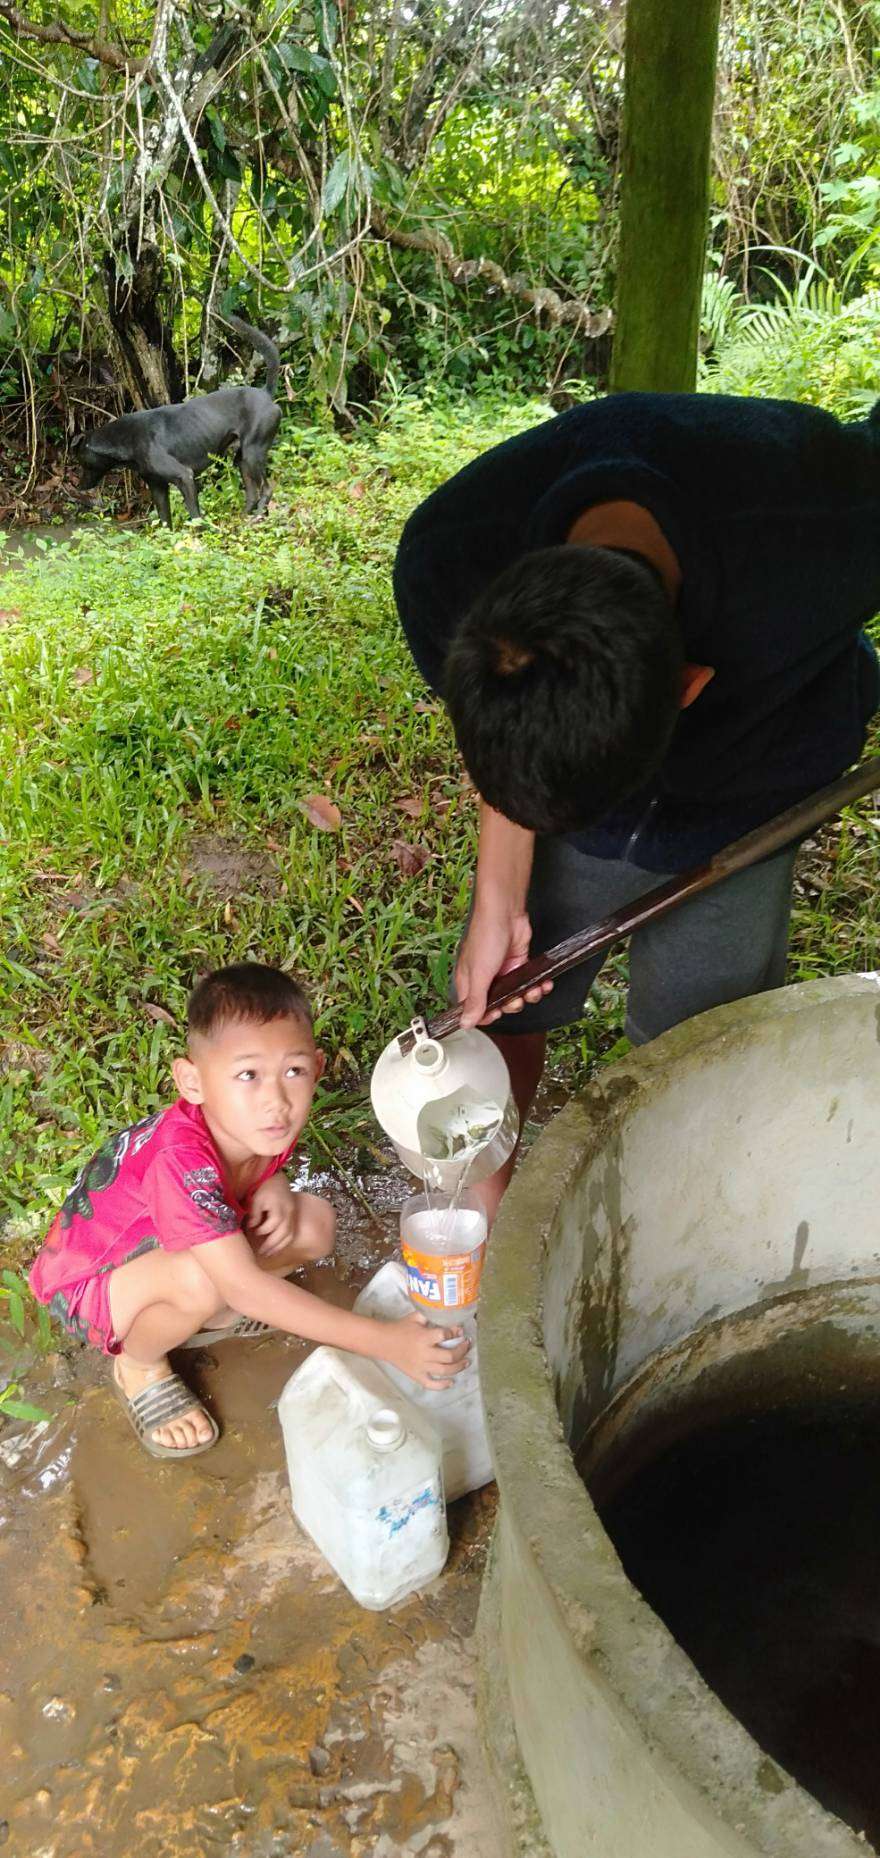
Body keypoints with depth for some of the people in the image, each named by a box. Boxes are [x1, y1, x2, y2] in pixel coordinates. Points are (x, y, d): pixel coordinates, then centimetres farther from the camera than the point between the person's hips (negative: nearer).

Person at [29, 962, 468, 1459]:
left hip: (159, 1250, 6)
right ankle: (139, 1364, -5)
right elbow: (244, 1286, -42)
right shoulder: (181, 1160, -40)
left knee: (314, 1224, -12)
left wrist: (275, 1190, -20)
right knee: (203, 1277, -37)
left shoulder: (254, 1121, -18)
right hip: (91, 1283, -6)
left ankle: (202, 1314, 8)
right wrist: (383, 1341, -46)